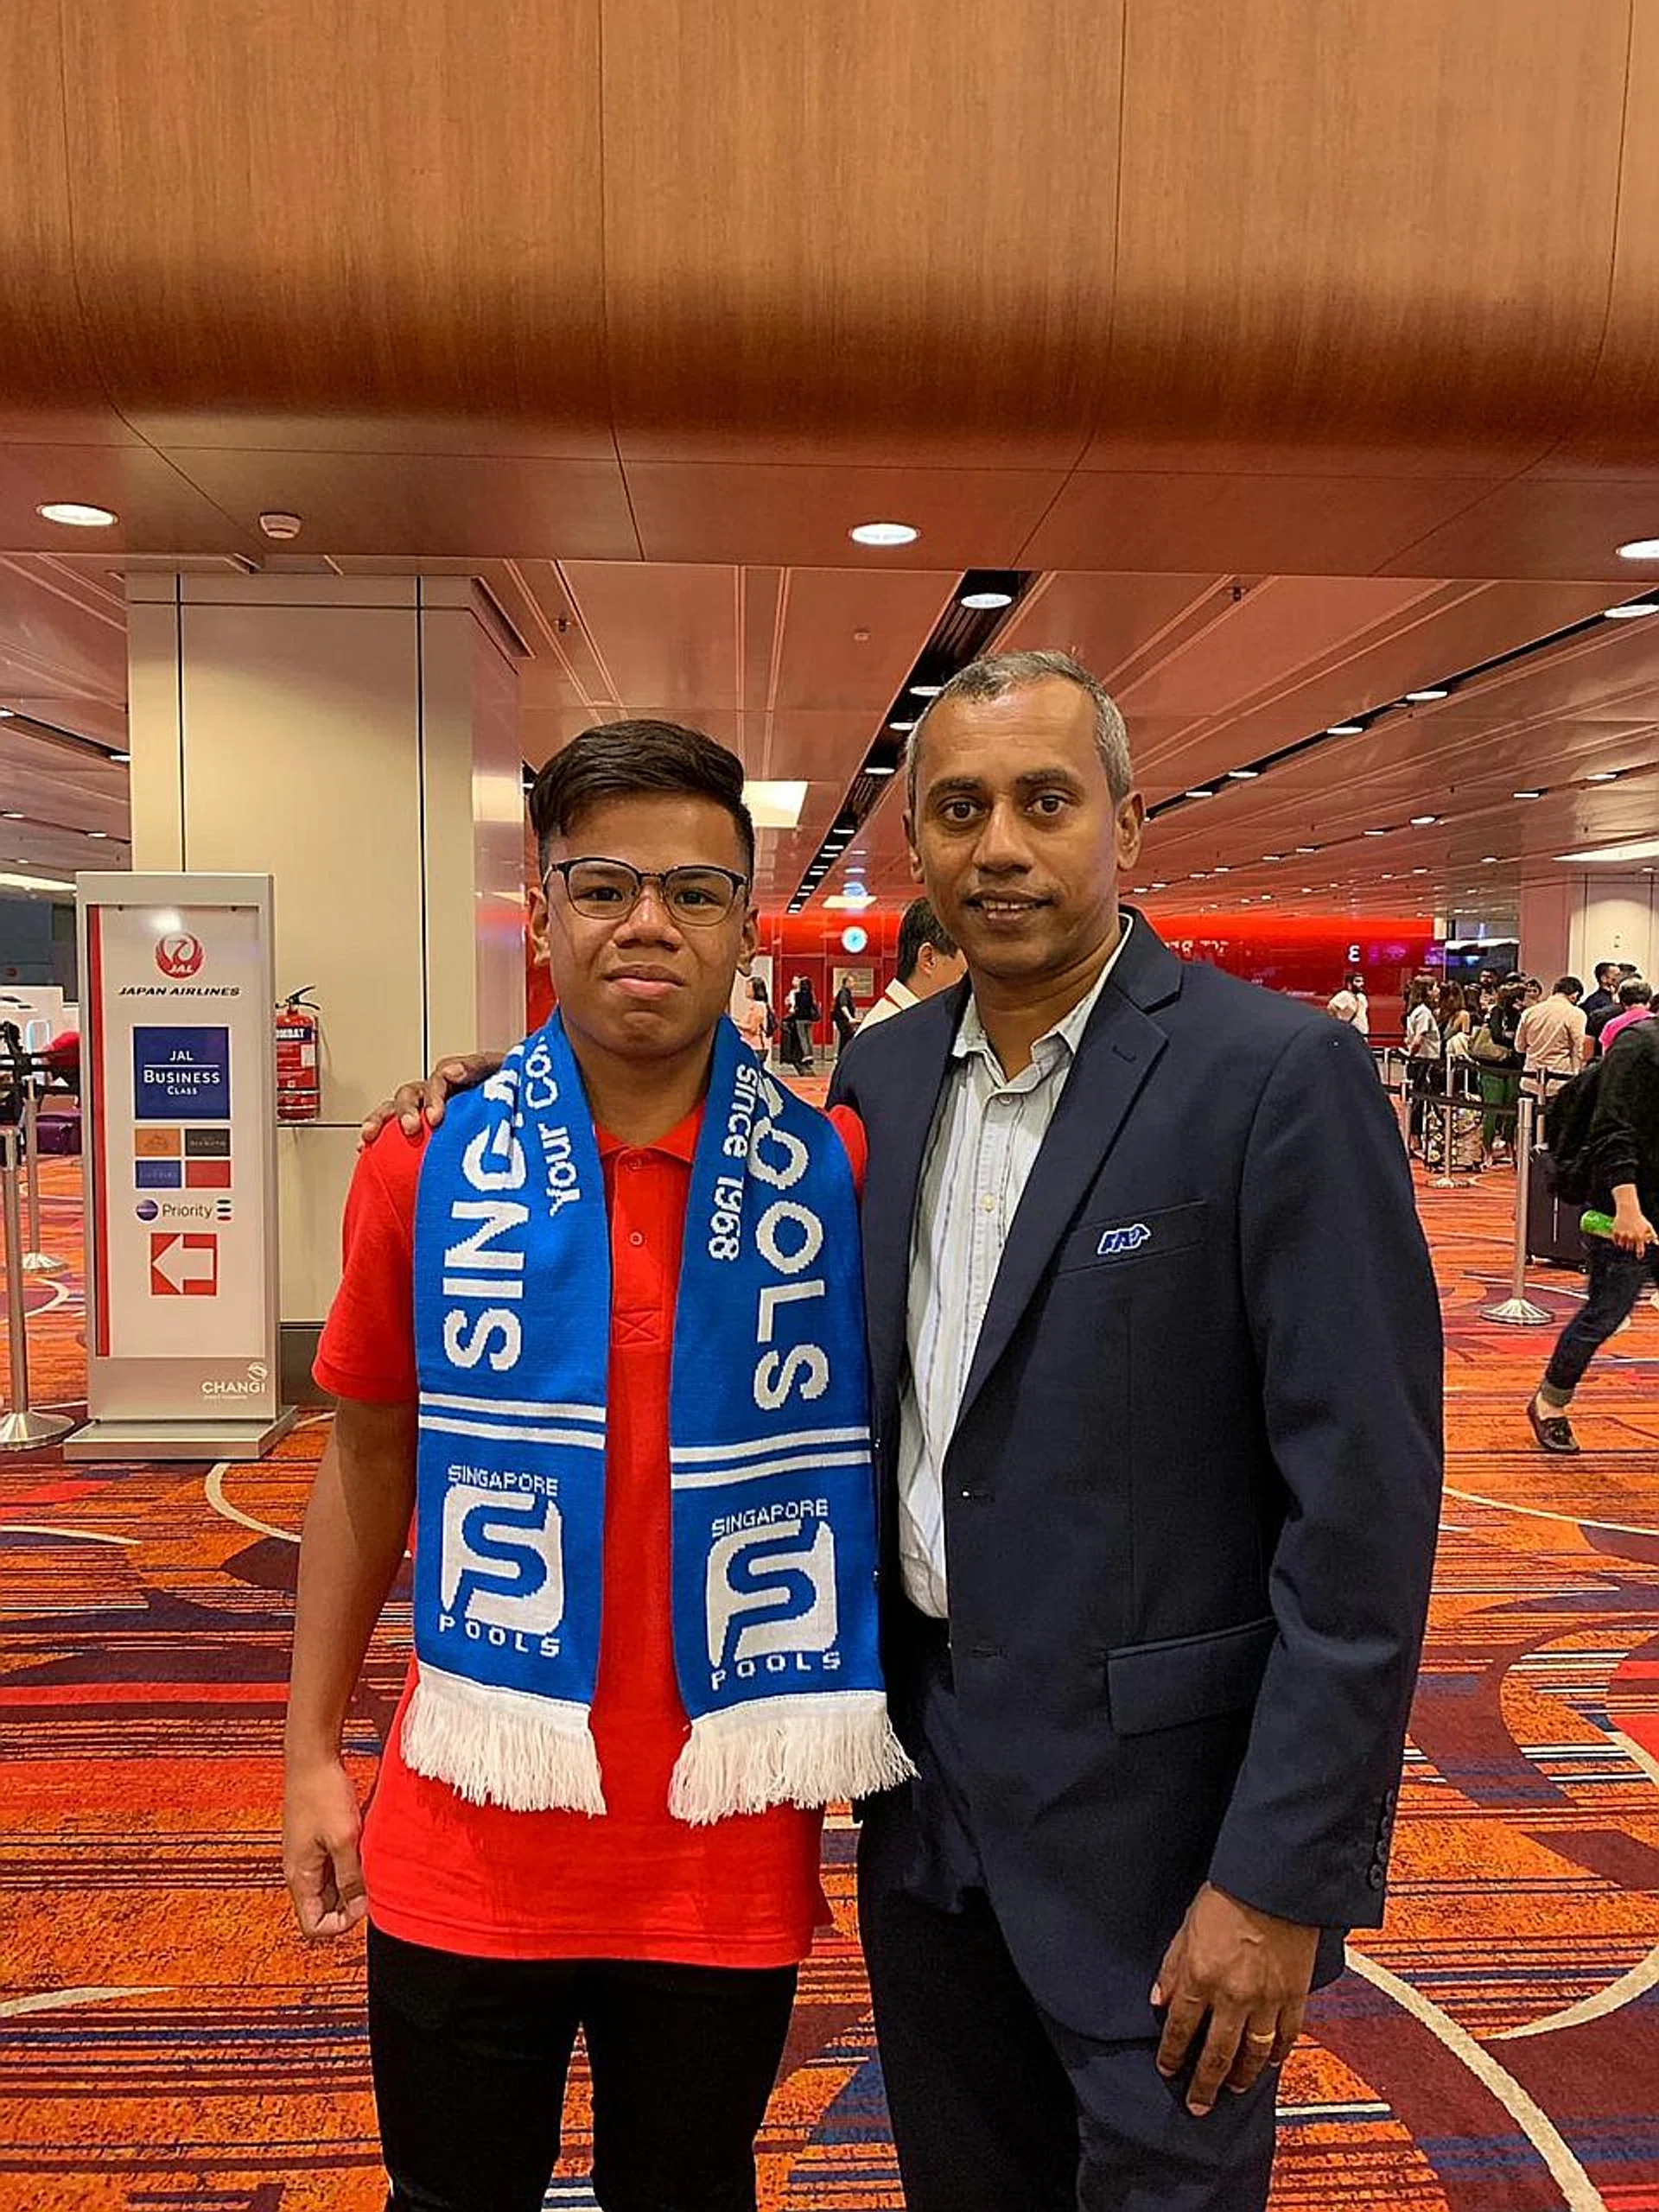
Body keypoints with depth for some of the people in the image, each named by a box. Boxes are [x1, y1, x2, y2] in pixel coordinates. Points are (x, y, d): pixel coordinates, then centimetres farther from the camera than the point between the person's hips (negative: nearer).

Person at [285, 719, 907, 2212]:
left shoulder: (836, 1176, -8)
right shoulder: (430, 1165, -6)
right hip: (465, 1856, 1)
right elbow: (368, 1462, 4)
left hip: (730, 1852, 0)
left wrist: (871, 1776, 2)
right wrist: (313, 1752, 4)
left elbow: (888, 1463, 1)